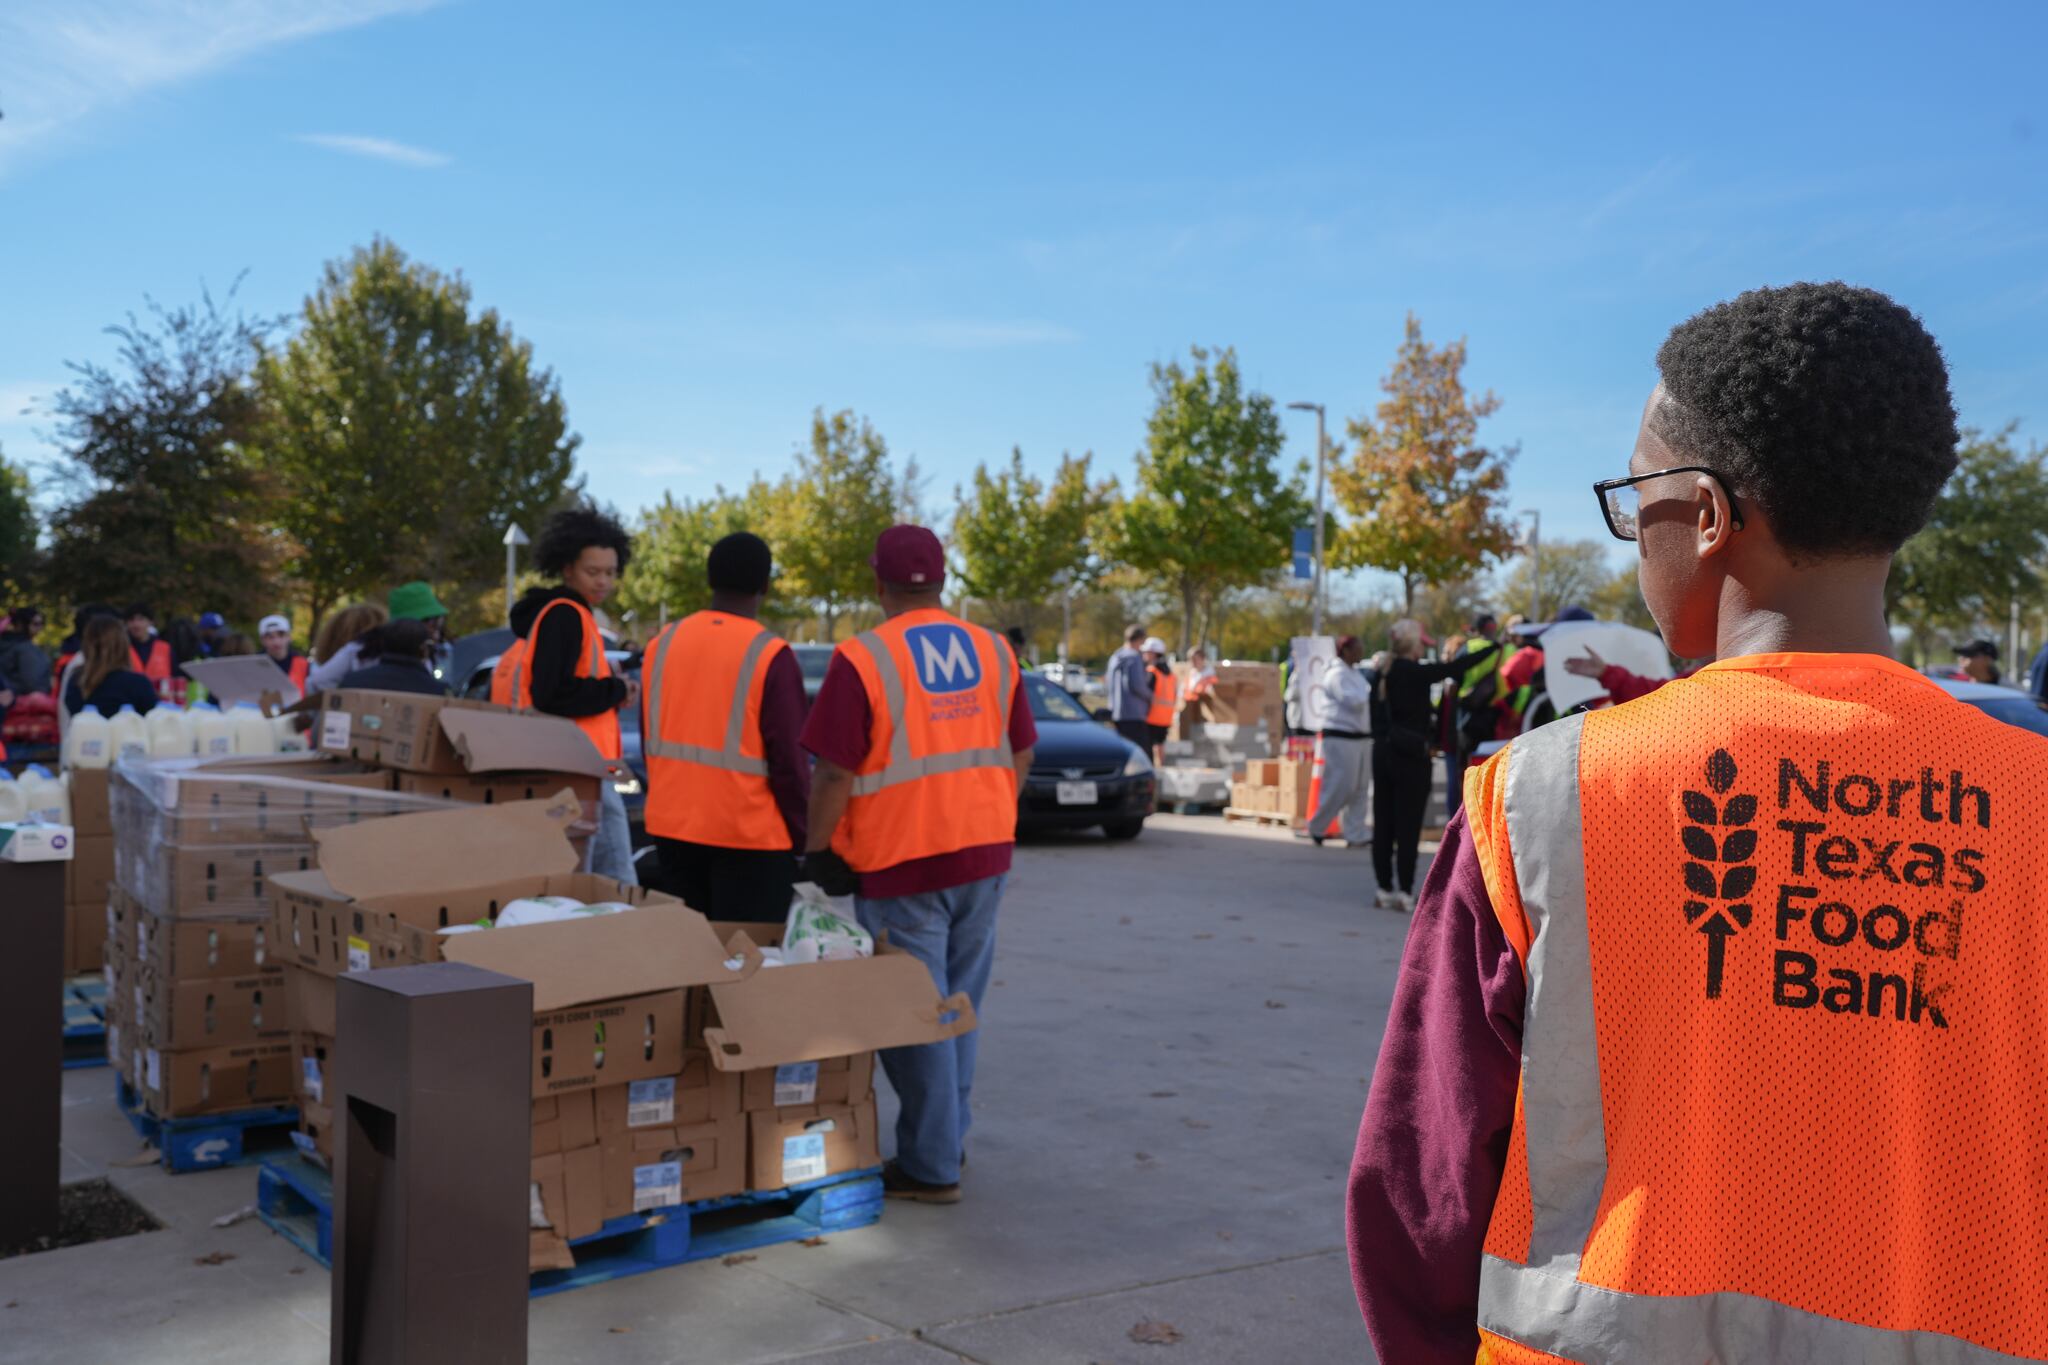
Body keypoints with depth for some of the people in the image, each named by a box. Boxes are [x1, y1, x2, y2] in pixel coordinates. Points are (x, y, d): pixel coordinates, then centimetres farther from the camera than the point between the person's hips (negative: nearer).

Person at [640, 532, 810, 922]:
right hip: (749, 835, -5)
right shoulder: (771, 655, -13)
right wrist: (801, 837, -1)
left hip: (672, 828, 6)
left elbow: (648, 743, 12)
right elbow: (789, 759, -13)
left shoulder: (662, 643, 3)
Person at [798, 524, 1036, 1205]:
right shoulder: (994, 651, 4)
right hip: (985, 853, 6)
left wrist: (817, 848, -2)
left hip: (903, 865, -6)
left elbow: (835, 772, -14)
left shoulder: (862, 660, -13)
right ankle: (949, 1140, 29)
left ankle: (931, 1166, 11)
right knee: (961, 1004, 18)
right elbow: (1020, 753, 11)